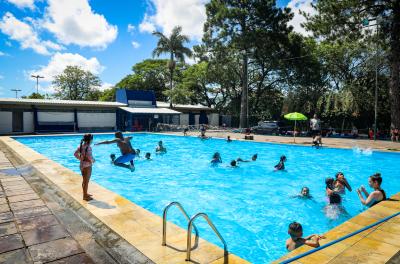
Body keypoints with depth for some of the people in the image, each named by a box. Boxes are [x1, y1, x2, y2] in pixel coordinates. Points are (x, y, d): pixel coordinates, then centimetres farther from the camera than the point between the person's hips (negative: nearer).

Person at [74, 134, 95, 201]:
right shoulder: (88, 147, -22)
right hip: (87, 166, -8)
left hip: (82, 165, 8)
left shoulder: (81, 146, 3)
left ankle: (85, 194, 35)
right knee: (86, 181, 5)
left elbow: (75, 154, 6)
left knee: (84, 180, 21)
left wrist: (80, 159, 7)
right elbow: (90, 157, -27)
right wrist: (93, 160, -7)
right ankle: (85, 196, 15)